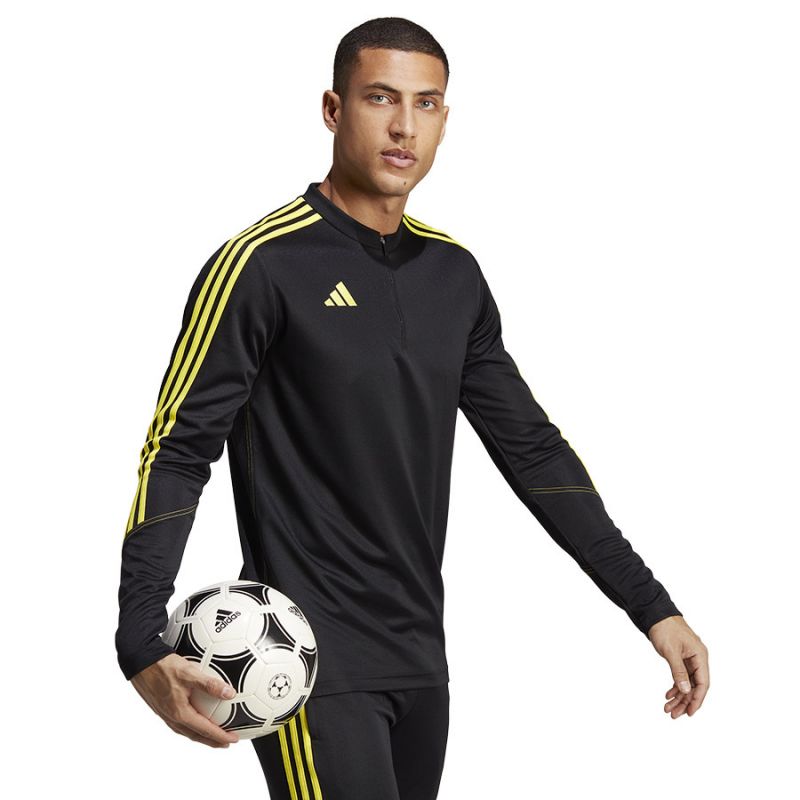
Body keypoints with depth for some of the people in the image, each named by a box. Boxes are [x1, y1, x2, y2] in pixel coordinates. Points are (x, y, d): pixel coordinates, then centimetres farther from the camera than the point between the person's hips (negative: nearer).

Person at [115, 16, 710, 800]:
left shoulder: (453, 272, 9)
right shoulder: (263, 264, -10)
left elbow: (532, 448, 13)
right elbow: (177, 451, -13)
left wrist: (653, 608, 8)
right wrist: (143, 646, -26)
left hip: (420, 656, 6)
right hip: (315, 664, -6)